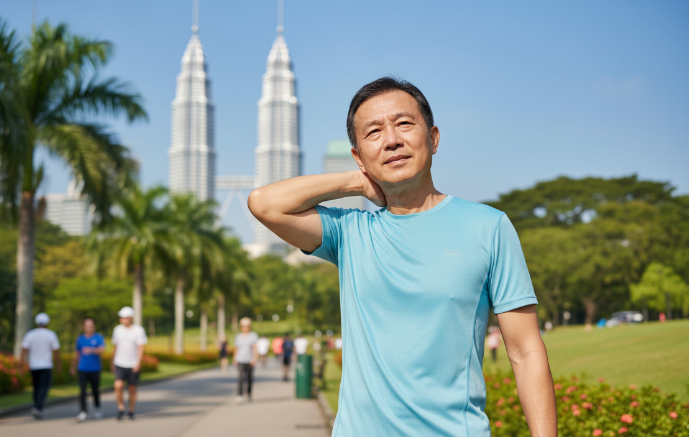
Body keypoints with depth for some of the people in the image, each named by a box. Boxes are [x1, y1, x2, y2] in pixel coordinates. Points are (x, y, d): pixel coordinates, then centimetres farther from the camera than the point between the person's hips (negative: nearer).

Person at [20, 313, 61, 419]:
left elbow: (24, 350, -7)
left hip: (33, 366, 3)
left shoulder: (29, 334, 0)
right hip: (46, 366, -3)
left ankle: (37, 408, 21)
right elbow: (56, 351, -2)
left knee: (37, 387, 16)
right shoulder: (51, 335, -6)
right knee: (44, 387, -6)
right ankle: (38, 408, -24)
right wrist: (59, 364, 10)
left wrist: (22, 364, -7)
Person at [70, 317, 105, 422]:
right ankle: (83, 412, -12)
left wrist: (92, 350, -35)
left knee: (95, 390, 8)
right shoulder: (80, 339, 8)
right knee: (82, 391, -11)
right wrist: (73, 366, 27)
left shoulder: (99, 338, -1)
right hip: (83, 369, 1)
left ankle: (97, 409, 31)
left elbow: (102, 350, -17)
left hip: (95, 369, -1)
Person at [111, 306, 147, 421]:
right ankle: (121, 409, -2)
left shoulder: (138, 330, -7)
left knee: (132, 389, 7)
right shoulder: (117, 329, 5)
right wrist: (112, 362, 18)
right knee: (118, 386, -16)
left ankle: (131, 412, 21)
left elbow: (141, 347, -13)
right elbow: (115, 346, 15)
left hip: (133, 366, -2)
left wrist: (138, 363, -23)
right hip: (119, 364, 2)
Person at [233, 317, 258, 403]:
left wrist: (255, 358, -24)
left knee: (249, 378, 12)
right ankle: (240, 396, -25)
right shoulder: (238, 337, 7)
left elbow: (255, 348, -12)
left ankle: (249, 393, 35)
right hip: (241, 360, 0)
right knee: (241, 377, -18)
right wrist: (235, 359, 17)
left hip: (250, 361, 0)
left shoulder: (253, 335, -2)